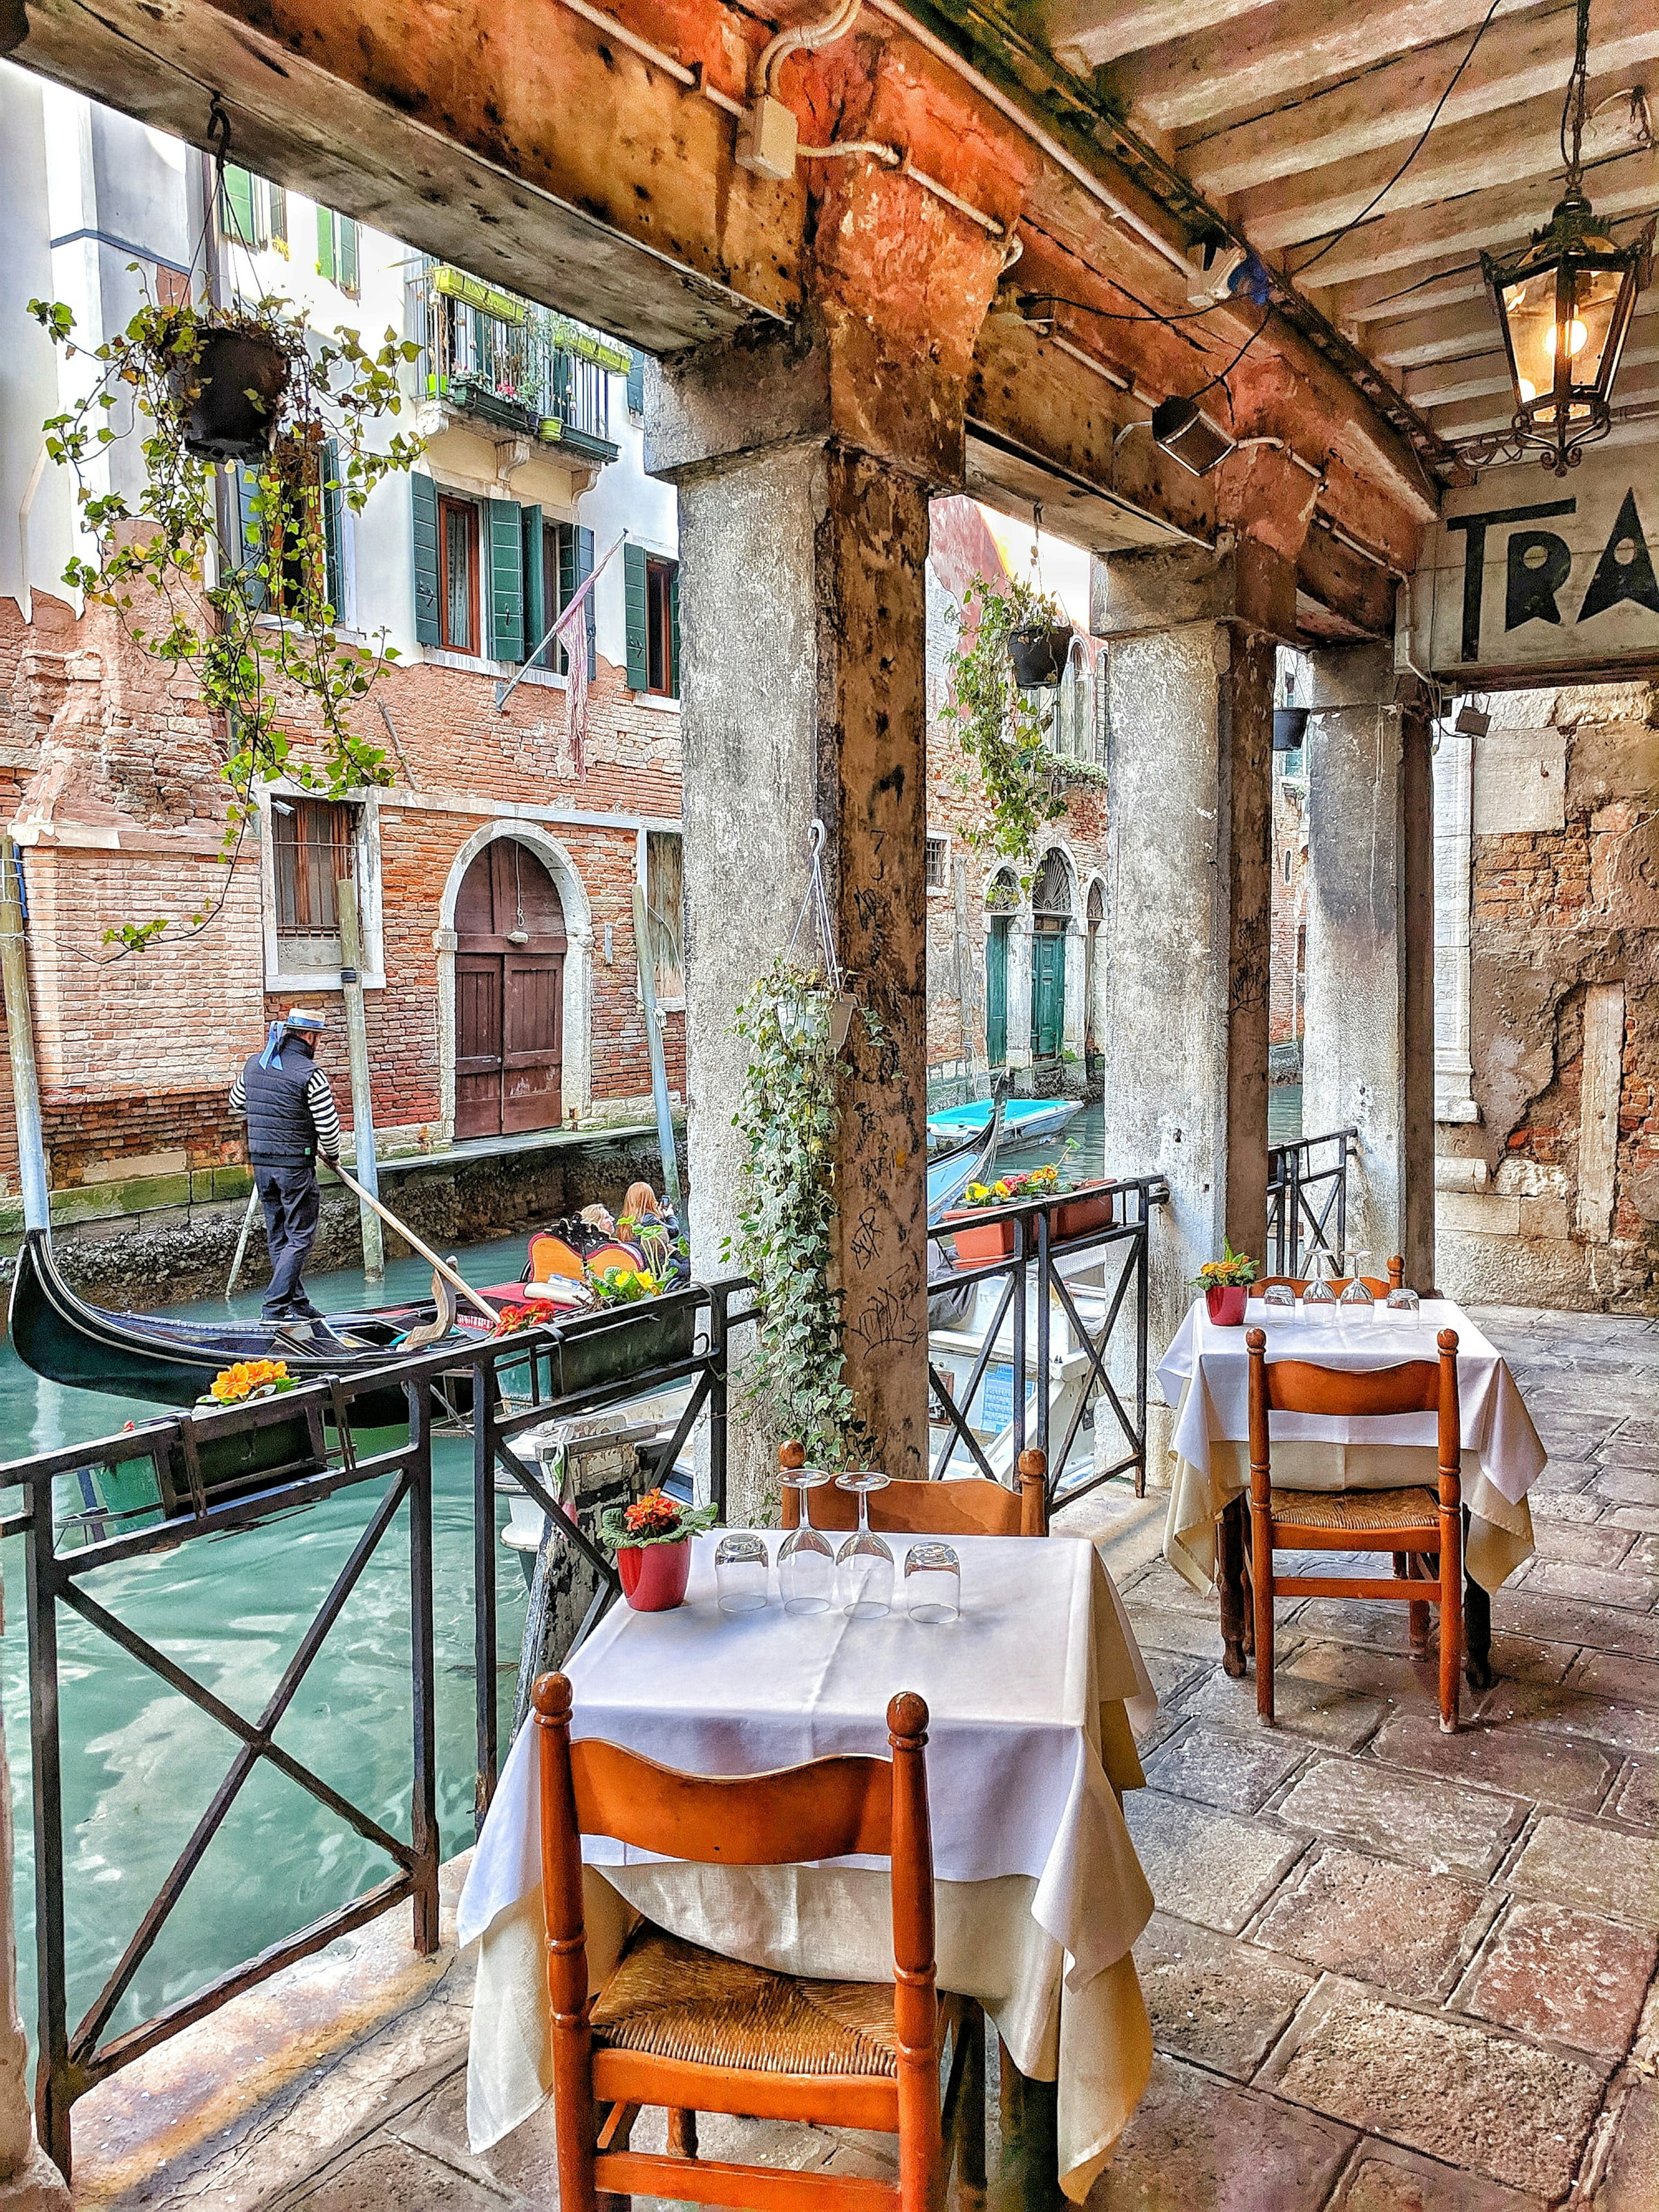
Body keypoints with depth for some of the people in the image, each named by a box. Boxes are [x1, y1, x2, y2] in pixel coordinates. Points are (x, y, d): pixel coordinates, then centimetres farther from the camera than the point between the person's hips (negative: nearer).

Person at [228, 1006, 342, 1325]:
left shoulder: (254, 1064, 7)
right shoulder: (309, 1074, -14)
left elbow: (237, 1106, 21)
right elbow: (328, 1125, -12)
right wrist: (332, 1156, 5)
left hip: (260, 1161, 7)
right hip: (295, 1164, -7)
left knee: (278, 1236, 14)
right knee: (300, 1237, 1)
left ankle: (296, 1303, 21)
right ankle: (275, 1306, -5)